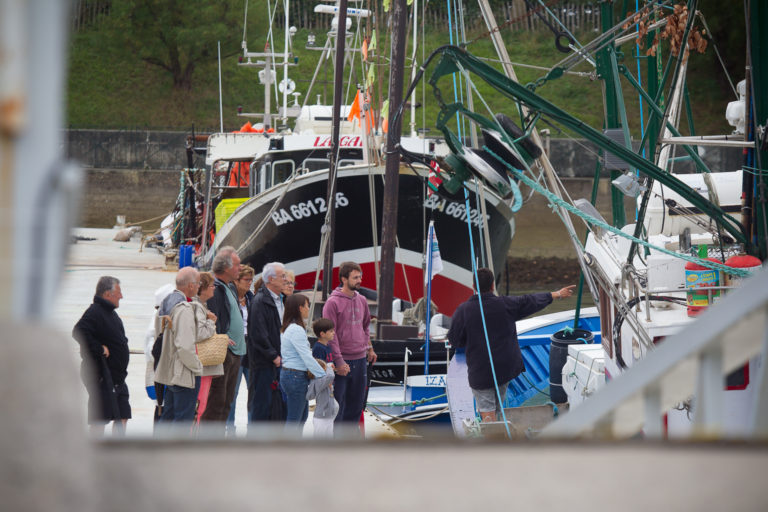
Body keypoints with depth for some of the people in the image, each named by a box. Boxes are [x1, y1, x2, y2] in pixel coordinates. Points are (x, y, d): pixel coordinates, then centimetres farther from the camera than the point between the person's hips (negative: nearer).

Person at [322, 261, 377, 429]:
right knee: (337, 404, -3)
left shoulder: (361, 300, 9)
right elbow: (330, 333, -14)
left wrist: (369, 348, 15)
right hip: (342, 361, -7)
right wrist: (339, 361, -17)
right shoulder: (333, 303, -11)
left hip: (360, 360, 7)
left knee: (356, 404, 11)